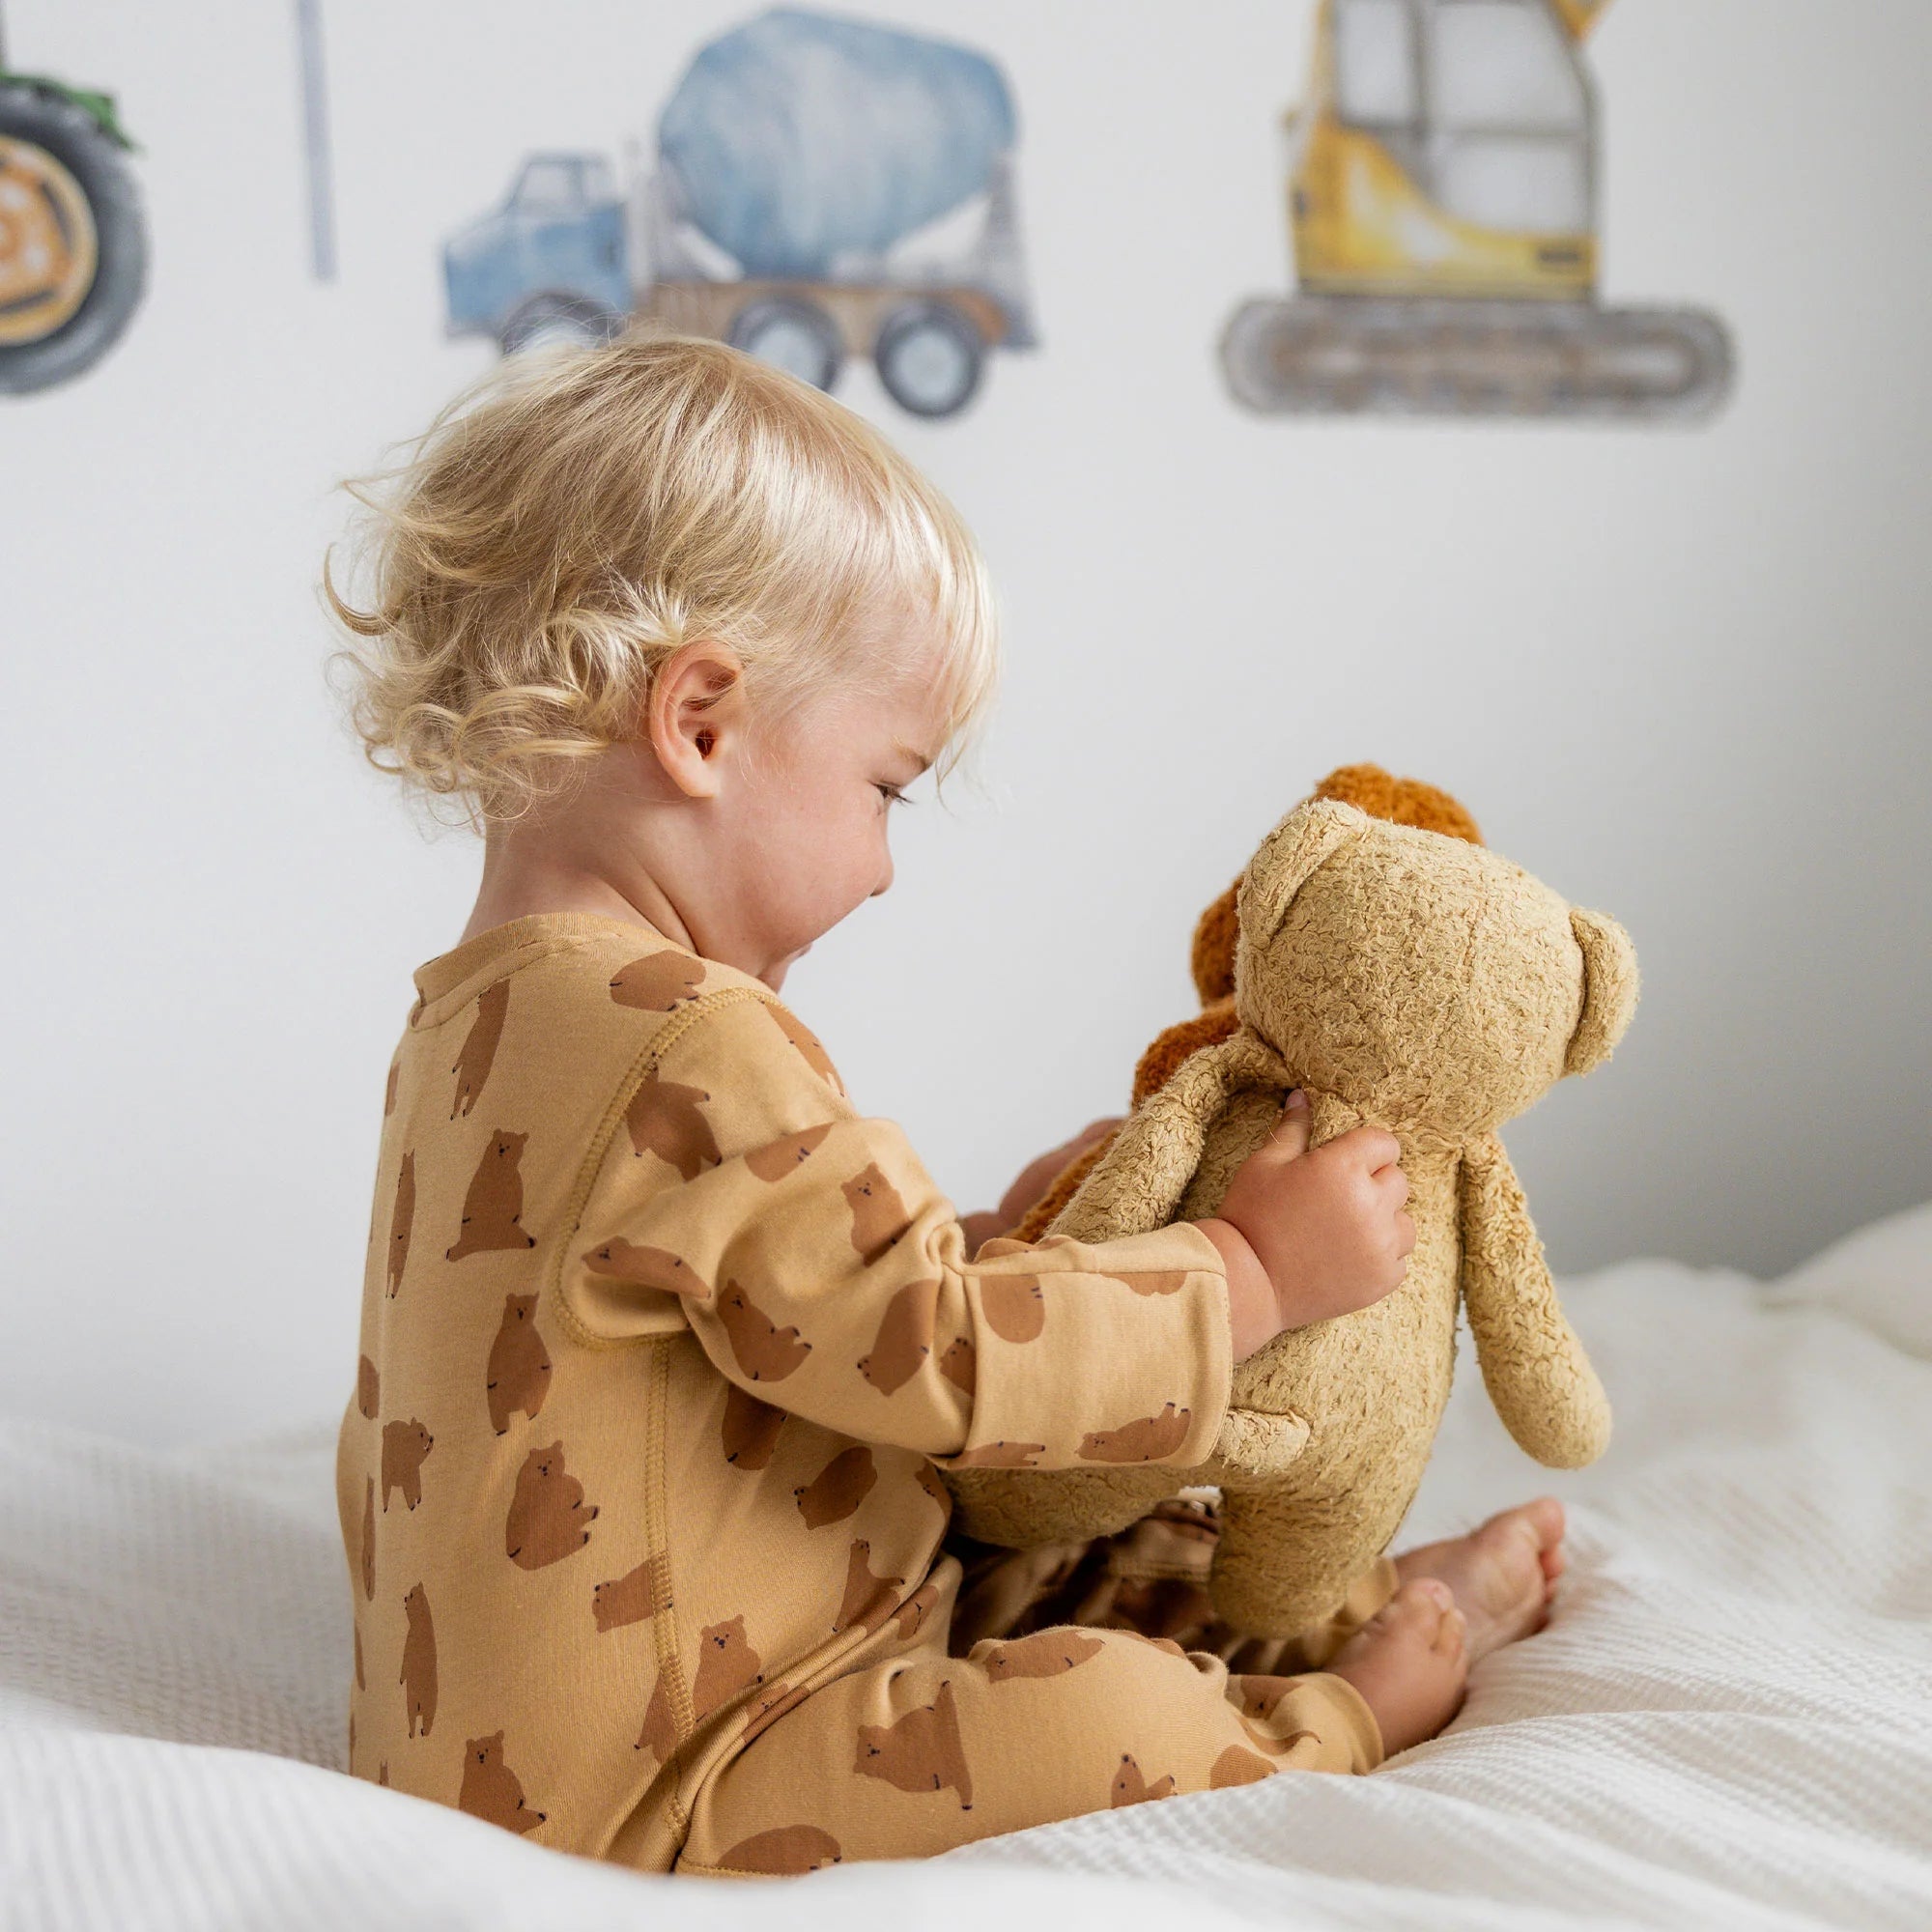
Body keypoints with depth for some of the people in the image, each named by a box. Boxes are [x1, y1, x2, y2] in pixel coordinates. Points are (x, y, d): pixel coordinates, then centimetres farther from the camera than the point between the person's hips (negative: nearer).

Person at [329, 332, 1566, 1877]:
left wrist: (1022, 1232, 12)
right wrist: (1251, 1274, -9)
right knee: (1099, 1722, -24)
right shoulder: (689, 1054, -27)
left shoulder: (482, 1021, 10)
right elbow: (944, 1360, -22)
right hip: (642, 1797, -11)